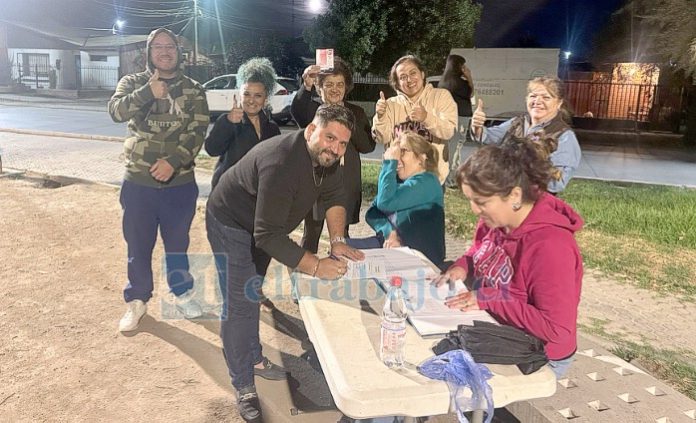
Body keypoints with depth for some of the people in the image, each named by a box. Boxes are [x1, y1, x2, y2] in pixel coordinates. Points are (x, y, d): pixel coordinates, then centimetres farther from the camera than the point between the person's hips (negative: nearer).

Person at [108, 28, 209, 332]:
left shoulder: (193, 89, 2)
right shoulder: (133, 83, 4)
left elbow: (197, 132, -8)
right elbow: (116, 111, -15)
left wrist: (173, 161, -21)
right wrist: (149, 92, -27)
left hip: (180, 182, 0)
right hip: (138, 181, 0)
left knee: (177, 242, 14)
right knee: (138, 245, 10)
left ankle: (182, 292, 33)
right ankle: (137, 300, 27)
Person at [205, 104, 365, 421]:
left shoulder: (324, 155, -14)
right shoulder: (281, 164, -40)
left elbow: (333, 195, -1)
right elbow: (268, 236, -41)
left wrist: (337, 241, -15)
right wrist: (316, 266, -38)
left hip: (264, 225, 9)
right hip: (231, 223, -9)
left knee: (253, 294, 21)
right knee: (239, 303, -10)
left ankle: (253, 358, 38)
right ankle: (243, 387, 3)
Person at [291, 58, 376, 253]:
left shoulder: (356, 112, 9)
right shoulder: (311, 107, 1)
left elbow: (368, 146, 2)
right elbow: (295, 111, -23)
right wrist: (306, 86, -41)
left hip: (346, 183, 3)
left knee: (342, 234, 11)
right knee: (312, 232, 2)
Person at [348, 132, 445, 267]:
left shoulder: (426, 182, -15)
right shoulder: (398, 180, 11)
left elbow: (385, 203, -28)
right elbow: (372, 213, 3)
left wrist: (390, 161, -17)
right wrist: (389, 232, -16)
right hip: (392, 243, 8)